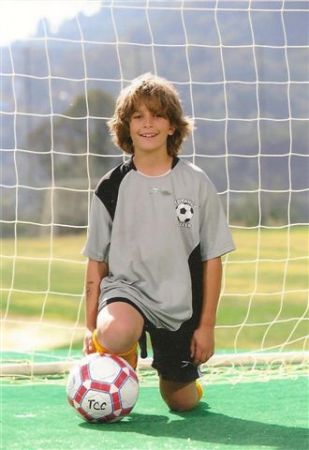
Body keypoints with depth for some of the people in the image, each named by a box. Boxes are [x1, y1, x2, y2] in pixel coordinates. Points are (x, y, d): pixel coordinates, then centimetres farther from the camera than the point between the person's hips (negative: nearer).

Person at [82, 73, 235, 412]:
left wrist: (207, 325, -3)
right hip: (125, 288, -1)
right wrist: (91, 326, -2)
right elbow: (96, 262, 3)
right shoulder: (112, 188, -2)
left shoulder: (196, 184, -2)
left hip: (180, 304, 1)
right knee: (115, 333, -36)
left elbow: (212, 258, 1)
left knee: (182, 402, 4)